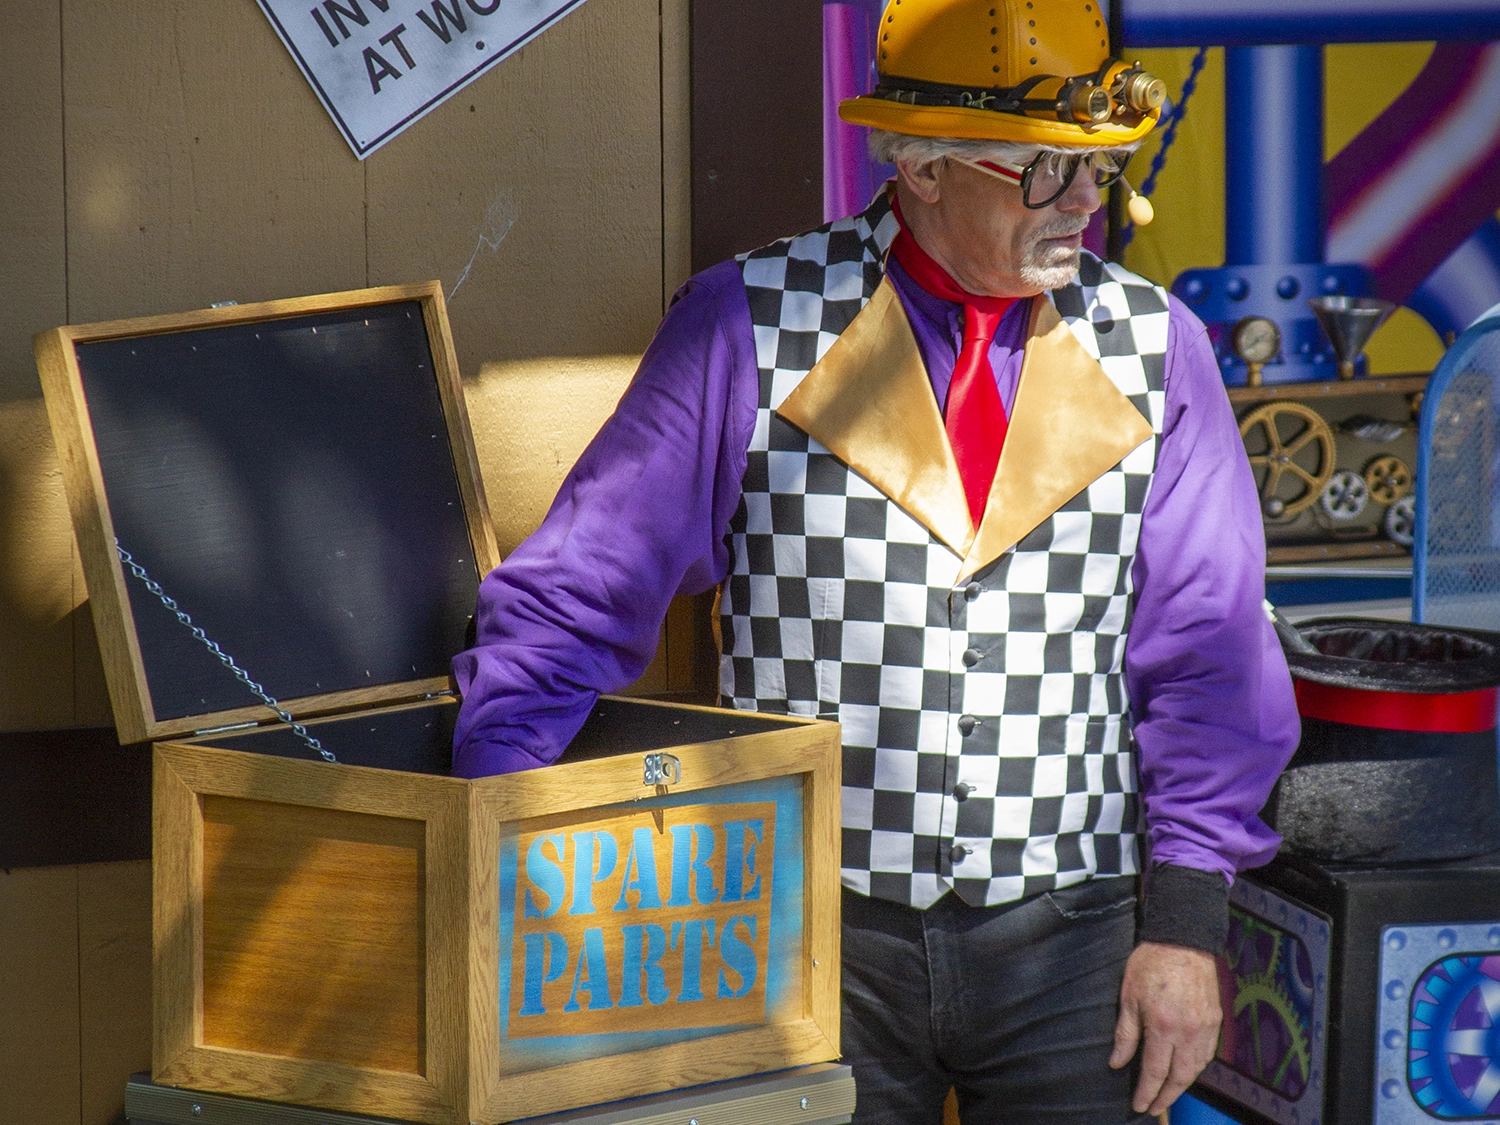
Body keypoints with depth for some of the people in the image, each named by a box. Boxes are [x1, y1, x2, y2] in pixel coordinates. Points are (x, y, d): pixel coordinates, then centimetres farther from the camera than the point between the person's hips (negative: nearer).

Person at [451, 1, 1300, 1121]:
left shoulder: (1152, 345, 4)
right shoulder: (750, 327, -3)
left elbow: (1205, 660, 5)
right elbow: (571, 606, -3)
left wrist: (1188, 926, -2)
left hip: (1064, 940, 2)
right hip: (809, 936, -2)